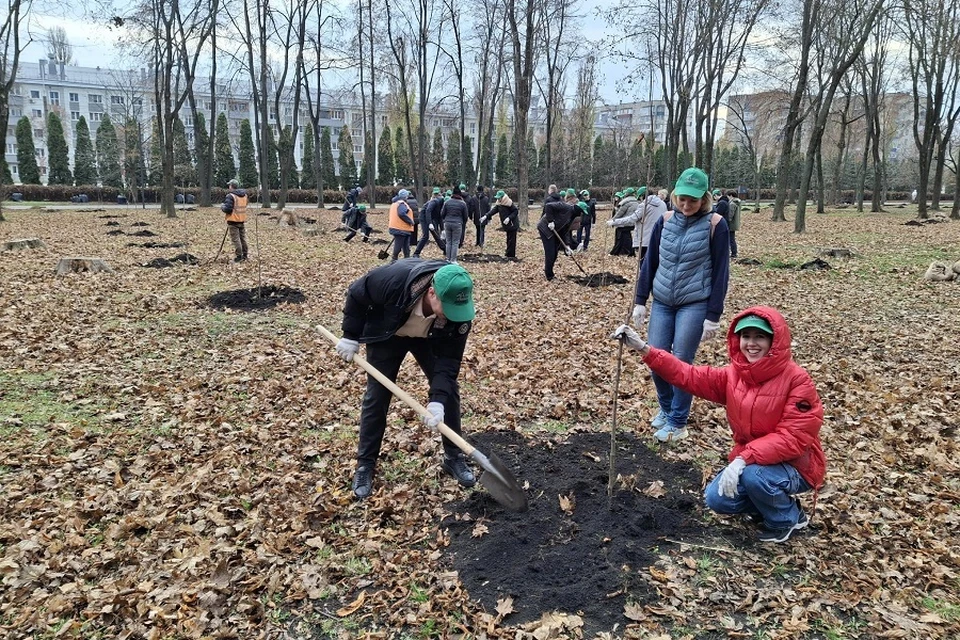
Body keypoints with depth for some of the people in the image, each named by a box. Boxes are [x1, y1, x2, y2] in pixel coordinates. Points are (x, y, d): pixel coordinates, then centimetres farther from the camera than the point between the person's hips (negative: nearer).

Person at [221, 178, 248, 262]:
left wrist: (222, 207, 1)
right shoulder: (244, 195, 8)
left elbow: (227, 209, -20)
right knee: (243, 238, 15)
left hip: (233, 221, -7)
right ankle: (244, 255, 21)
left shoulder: (230, 196, -15)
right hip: (242, 220, 7)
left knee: (235, 239, -4)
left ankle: (238, 257, -4)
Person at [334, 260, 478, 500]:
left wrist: (437, 399, -38)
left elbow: (449, 359, -27)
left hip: (428, 337, 2)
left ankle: (454, 457, 15)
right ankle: (365, 465, 12)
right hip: (386, 334, -2)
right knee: (376, 397, -3)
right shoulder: (394, 279, -43)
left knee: (449, 389, -3)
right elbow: (356, 293, -22)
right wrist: (351, 336, -16)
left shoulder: (459, 309, -35)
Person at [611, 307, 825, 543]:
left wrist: (743, 459, -35)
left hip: (795, 467, -5)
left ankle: (787, 518, 0)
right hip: (749, 461, 6)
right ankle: (772, 501, 17)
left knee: (754, 475, -33)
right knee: (717, 499, -11)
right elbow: (688, 375, -9)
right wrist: (643, 348, -19)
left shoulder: (797, 379, -22)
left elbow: (794, 437, -27)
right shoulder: (733, 375, -5)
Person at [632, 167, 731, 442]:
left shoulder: (715, 225, -9)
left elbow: (720, 272, -7)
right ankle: (666, 409, 29)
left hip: (694, 305, -4)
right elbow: (649, 262, 7)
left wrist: (713, 316, -10)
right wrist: (640, 301, 4)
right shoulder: (665, 220, 2)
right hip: (661, 302, 4)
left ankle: (677, 423, 14)